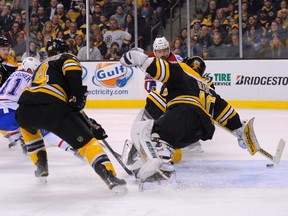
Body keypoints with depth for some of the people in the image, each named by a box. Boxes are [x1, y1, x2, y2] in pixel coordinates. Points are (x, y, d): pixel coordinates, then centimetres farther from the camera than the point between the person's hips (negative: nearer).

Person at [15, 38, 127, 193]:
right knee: (86, 141, -1)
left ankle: (41, 167, 34)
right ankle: (111, 178, -17)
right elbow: (73, 74, -8)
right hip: (51, 108, -6)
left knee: (28, 127, 42)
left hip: (25, 110, 6)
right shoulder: (67, 58, 20)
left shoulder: (42, 65, 39)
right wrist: (78, 98, 1)